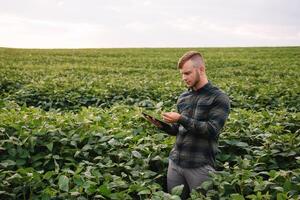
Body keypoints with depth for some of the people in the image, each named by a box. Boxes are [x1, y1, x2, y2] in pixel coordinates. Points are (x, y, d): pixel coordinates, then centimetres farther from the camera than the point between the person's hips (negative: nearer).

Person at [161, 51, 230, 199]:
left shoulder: (219, 98, -7)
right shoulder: (183, 97, 11)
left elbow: (212, 130, -17)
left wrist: (181, 119, -20)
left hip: (200, 166, -6)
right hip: (174, 162, 6)